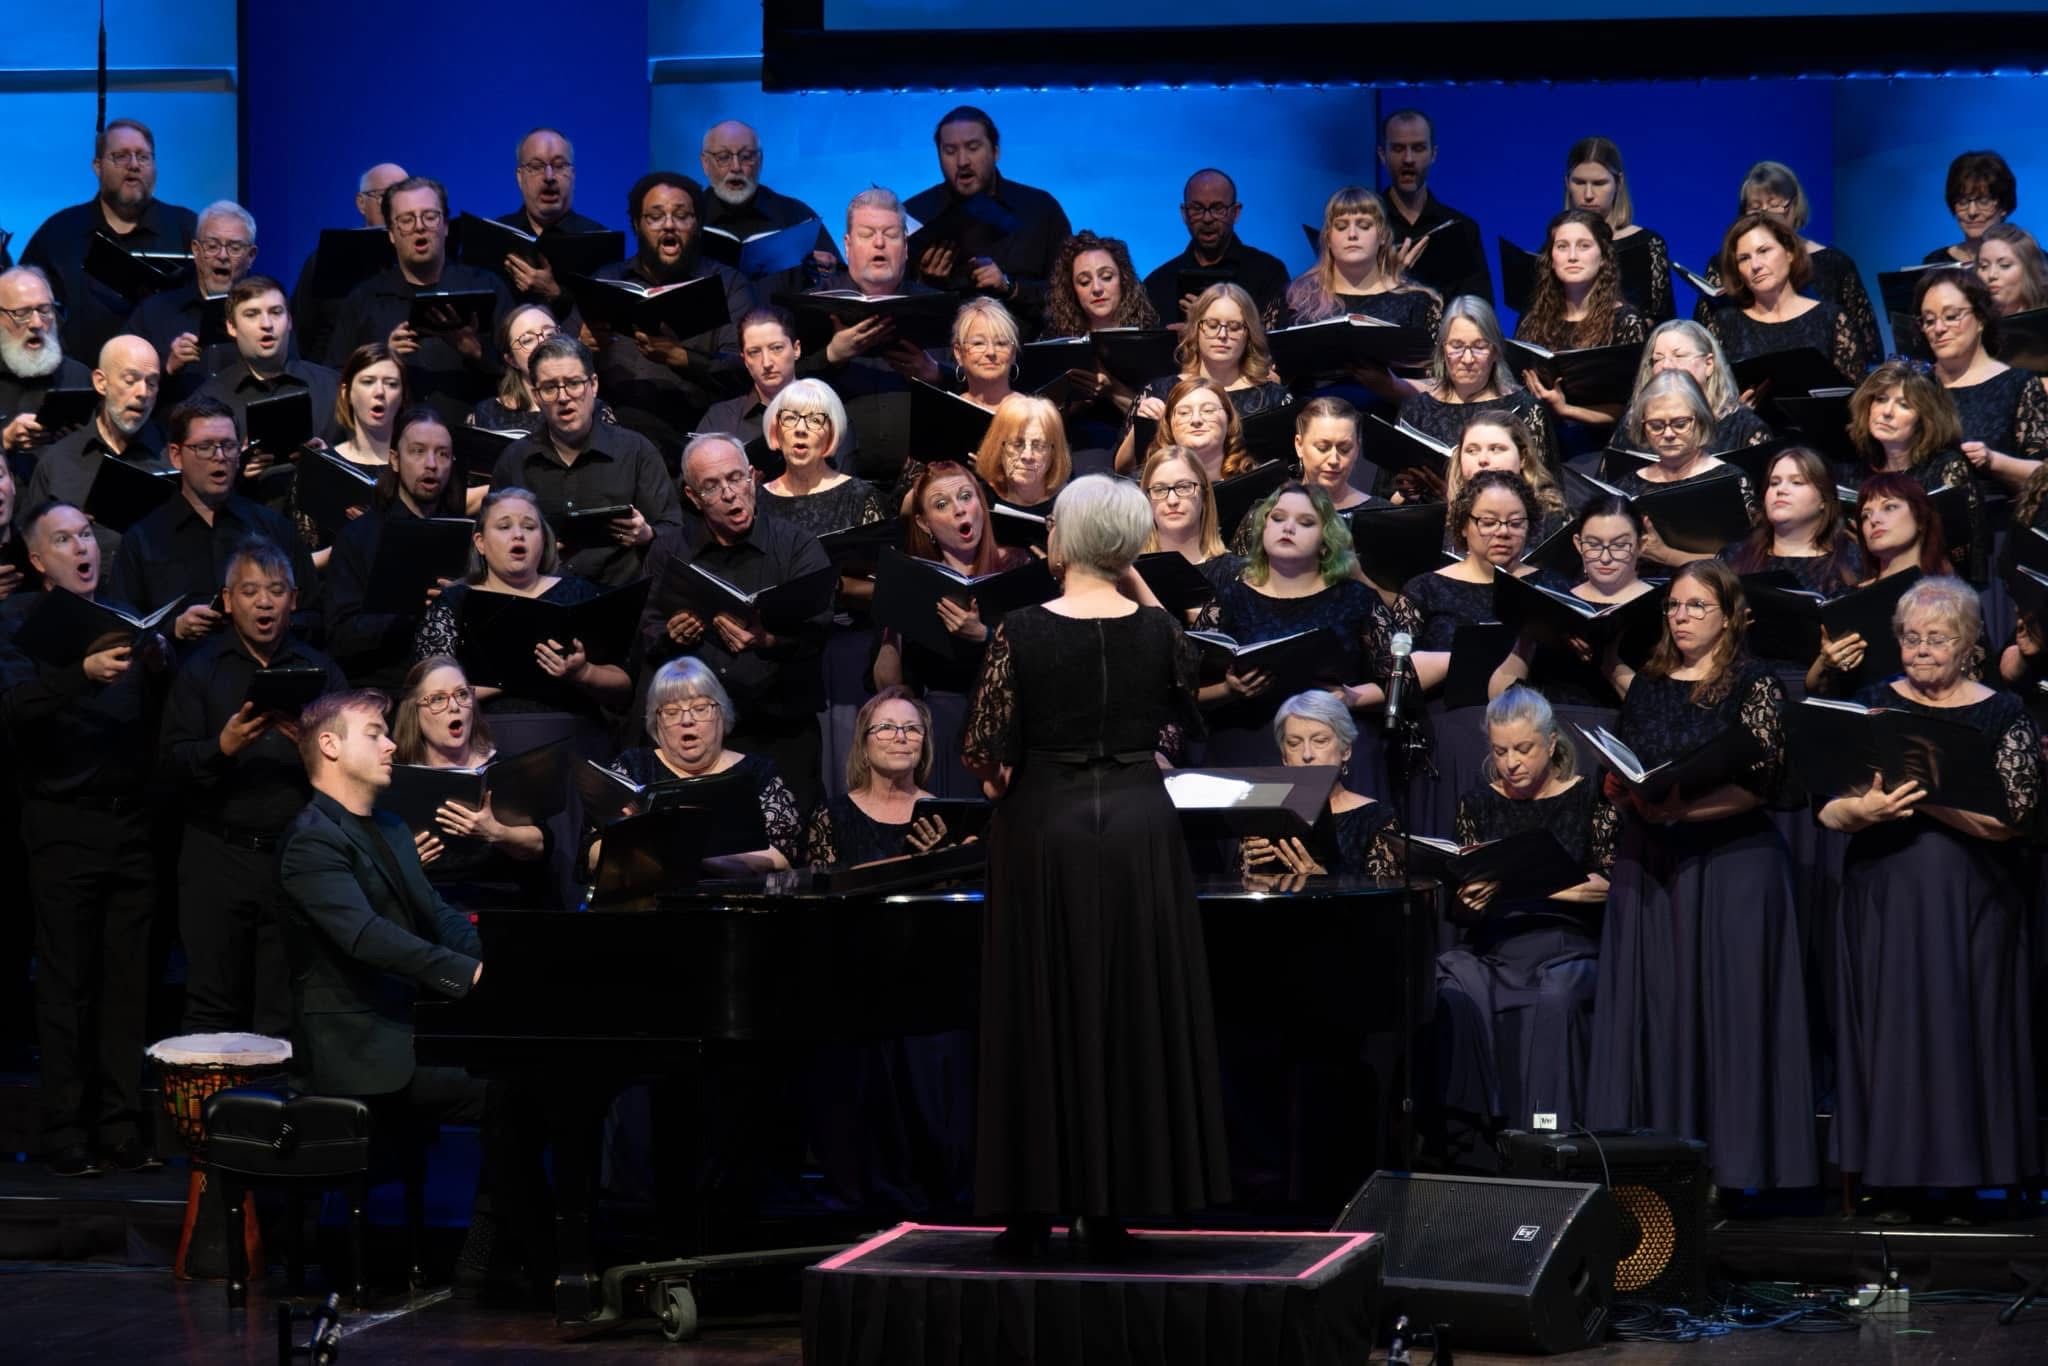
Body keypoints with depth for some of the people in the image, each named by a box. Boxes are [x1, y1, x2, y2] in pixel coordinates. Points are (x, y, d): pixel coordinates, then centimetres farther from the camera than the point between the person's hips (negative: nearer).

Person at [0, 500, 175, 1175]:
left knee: (130, 980, 4)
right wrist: (83, 673, -33)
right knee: (66, 984, -2)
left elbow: (164, 711, 6)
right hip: (63, 823, -4)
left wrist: (159, 661, -14)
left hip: (132, 820, 4)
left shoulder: (124, 615, 14)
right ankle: (66, 1129, 1)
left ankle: (122, 1126, 8)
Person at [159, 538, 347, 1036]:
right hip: (218, 858, 0)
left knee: (286, 1018, -3)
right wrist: (223, 747, -19)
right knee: (213, 1009, -2)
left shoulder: (321, 670, 11)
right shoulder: (200, 668, 8)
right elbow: (170, 766, -1)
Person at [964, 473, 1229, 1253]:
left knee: (1040, 1014, 5)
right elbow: (1180, 726, 13)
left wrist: (1006, 782, 8)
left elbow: (987, 756, -9)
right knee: (1134, 1012, 7)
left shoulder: (1021, 634, -10)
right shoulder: (1160, 632, -2)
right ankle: (1115, 1210, 7)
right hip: (1140, 828, 2)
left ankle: (1034, 1209, 5)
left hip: (1044, 831, -2)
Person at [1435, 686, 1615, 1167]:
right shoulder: (1479, 801, 14)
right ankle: (1470, 1142, -29)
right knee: (1452, 996, -32)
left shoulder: (1588, 797, 6)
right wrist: (1467, 901, -11)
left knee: (1554, 1001, -36)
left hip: (1564, 944, -2)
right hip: (1490, 945, 2)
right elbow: (1458, 907, 13)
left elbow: (1610, 886, -1)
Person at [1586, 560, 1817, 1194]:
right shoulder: (1645, 686, 13)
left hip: (1731, 864, -5)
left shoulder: (1753, 685, -3)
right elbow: (1623, 777, 20)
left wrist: (1682, 809, -21)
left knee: (1725, 1004, -6)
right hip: (1650, 867, 5)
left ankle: (1733, 1159, -3)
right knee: (1653, 1009, 2)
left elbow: (1760, 780, -12)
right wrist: (1621, 793, -2)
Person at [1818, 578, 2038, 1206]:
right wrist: (1864, 811, -20)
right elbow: (1827, 810, 2)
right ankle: (1890, 1167, 7)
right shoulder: (1873, 704, 7)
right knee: (1889, 1035, 0)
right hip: (1883, 900, 2)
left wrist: (1920, 798, -19)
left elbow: (2010, 819, -10)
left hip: (1972, 902, -2)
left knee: (1962, 1034, -3)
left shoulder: (2003, 715, 1)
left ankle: (1966, 1172, 5)